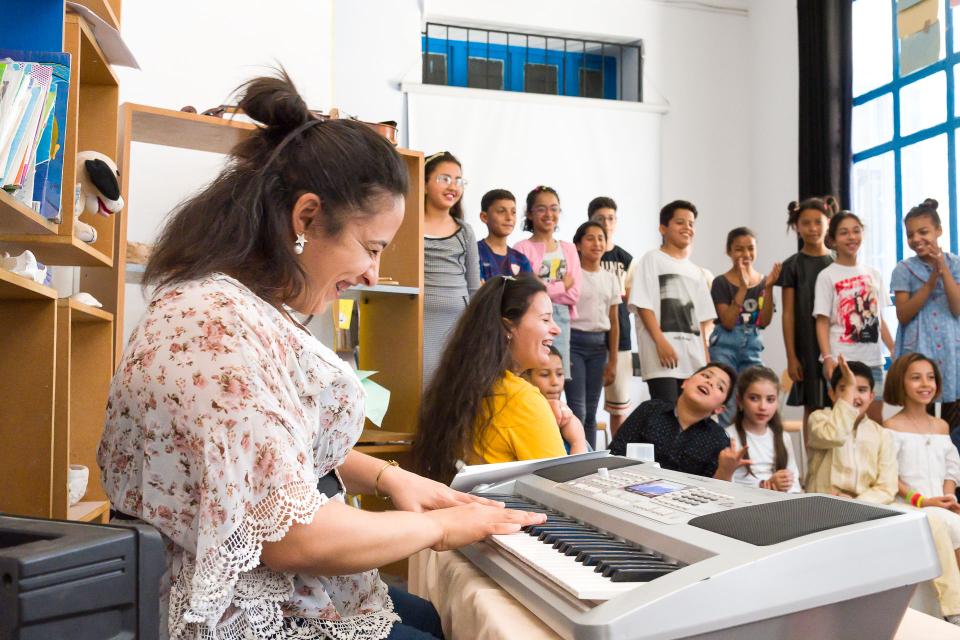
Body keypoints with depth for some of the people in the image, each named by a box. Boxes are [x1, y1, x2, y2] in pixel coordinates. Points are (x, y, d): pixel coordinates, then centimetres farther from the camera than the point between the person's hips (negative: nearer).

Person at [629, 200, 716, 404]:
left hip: (693, 357, 6)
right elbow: (643, 305, -8)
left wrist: (706, 359, 11)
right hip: (663, 355, -6)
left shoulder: (695, 271, 21)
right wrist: (660, 342, -17)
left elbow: (702, 320, 20)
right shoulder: (652, 259, 3)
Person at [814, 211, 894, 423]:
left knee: (876, 418, 9)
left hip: (873, 360, 5)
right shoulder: (827, 276, -3)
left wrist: (895, 351, 10)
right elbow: (823, 322, -8)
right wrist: (827, 358, -19)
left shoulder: (872, 274, 12)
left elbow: (879, 319, 15)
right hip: (842, 360, -5)